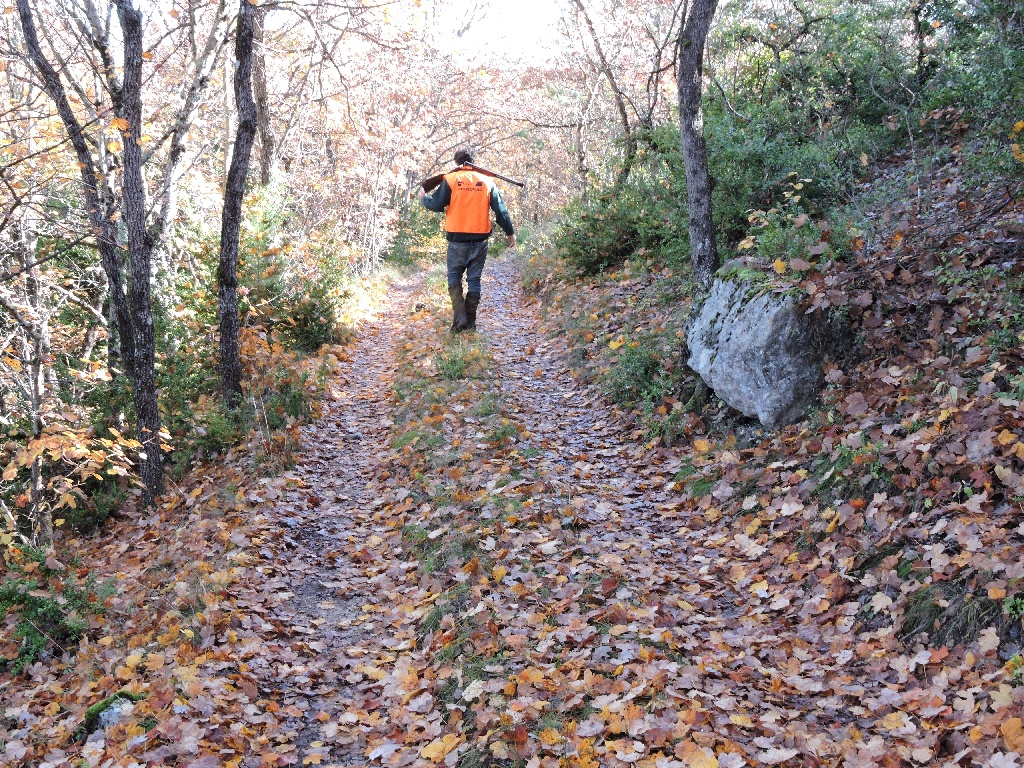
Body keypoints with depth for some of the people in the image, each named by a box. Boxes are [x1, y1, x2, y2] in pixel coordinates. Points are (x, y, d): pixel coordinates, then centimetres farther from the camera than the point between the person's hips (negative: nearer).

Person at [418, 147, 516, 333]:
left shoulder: (450, 180, -4)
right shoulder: (487, 181, 4)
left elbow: (436, 205, -4)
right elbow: (501, 210, 6)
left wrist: (424, 198, 17)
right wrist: (510, 232, 16)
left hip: (457, 240, -2)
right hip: (480, 240, 2)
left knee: (454, 277, 9)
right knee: (474, 280, 10)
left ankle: (460, 318, -8)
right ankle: (470, 322, 11)